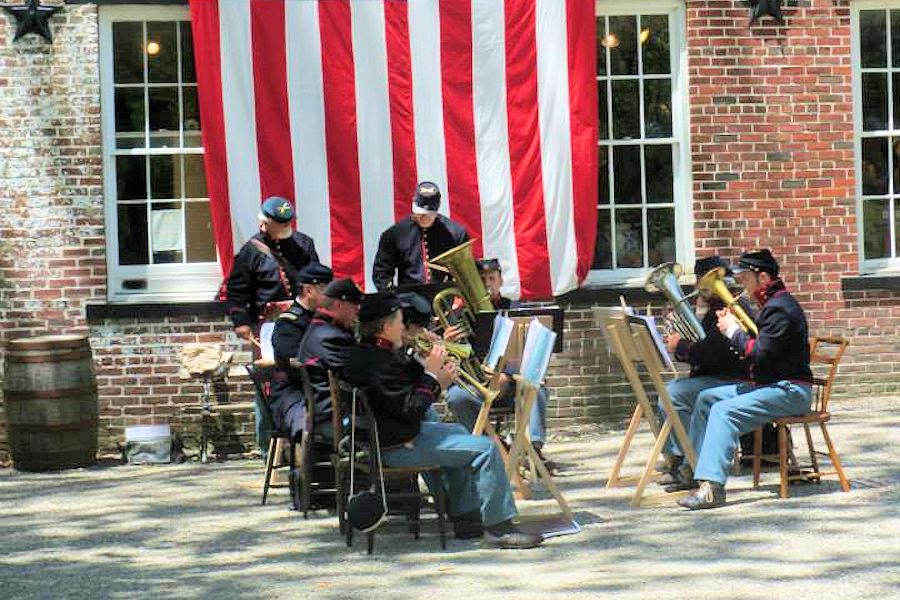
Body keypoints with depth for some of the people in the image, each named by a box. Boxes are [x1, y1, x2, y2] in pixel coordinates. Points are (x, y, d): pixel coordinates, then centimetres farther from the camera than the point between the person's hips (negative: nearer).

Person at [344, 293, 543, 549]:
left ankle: (465, 518, 32)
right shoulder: (380, 362, -25)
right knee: (485, 448, -13)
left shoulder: (362, 353, 8)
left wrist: (436, 380, -2)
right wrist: (431, 374, -15)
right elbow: (412, 410, -27)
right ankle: (498, 527, -6)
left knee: (457, 433, 32)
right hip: (397, 447, -11)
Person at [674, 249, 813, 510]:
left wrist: (734, 331, -10)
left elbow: (759, 354, -23)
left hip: (790, 391, -11)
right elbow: (759, 344, 16)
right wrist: (734, 327, 2)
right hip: (770, 384, 11)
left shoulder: (780, 308, -16)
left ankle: (712, 486, -37)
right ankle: (693, 468, 8)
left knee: (724, 411, -28)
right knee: (706, 398, 10)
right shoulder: (772, 304, 17)